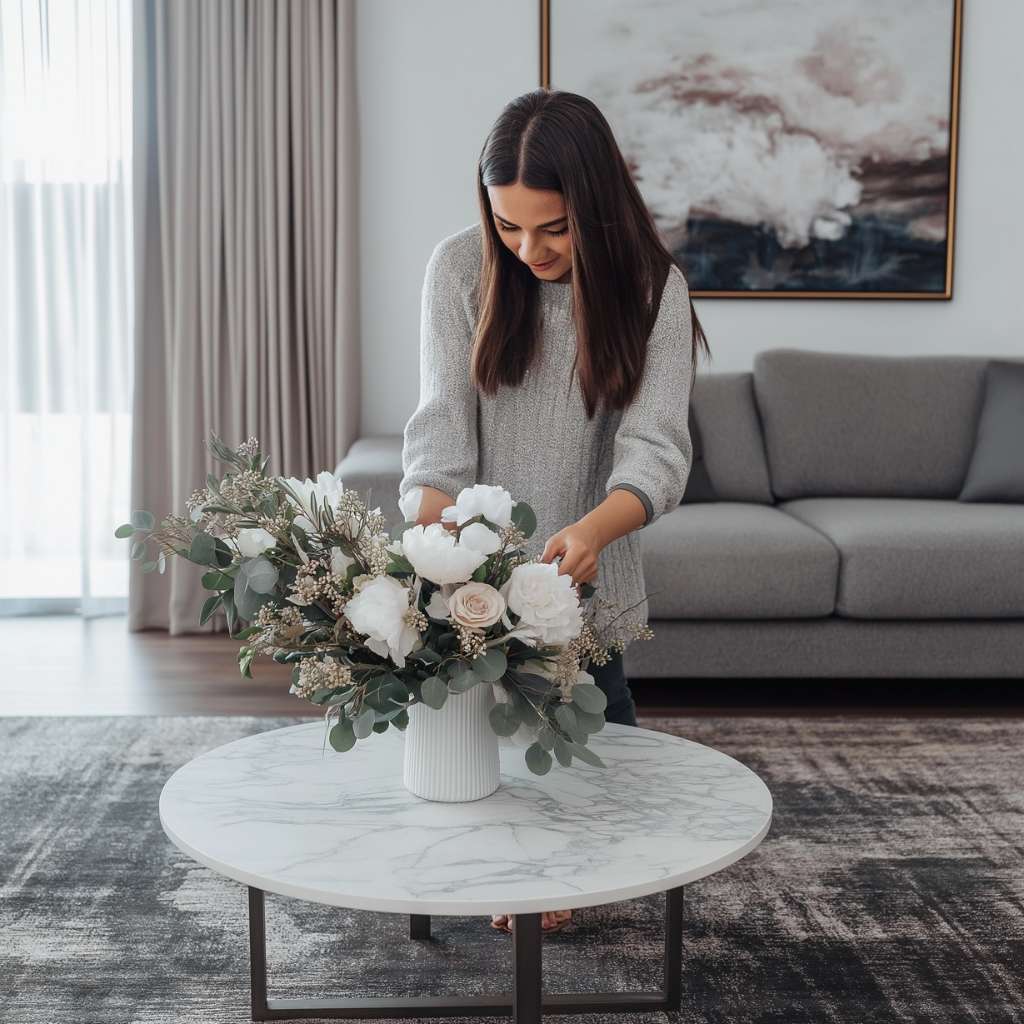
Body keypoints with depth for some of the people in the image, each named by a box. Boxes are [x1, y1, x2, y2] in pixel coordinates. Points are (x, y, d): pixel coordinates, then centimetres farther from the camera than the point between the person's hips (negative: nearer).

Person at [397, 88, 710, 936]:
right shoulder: (461, 268, -11)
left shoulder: (652, 290, -13)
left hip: (582, 561, 0)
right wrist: (427, 541, -34)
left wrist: (592, 531, -43)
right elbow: (443, 423, -16)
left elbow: (656, 448, -23)